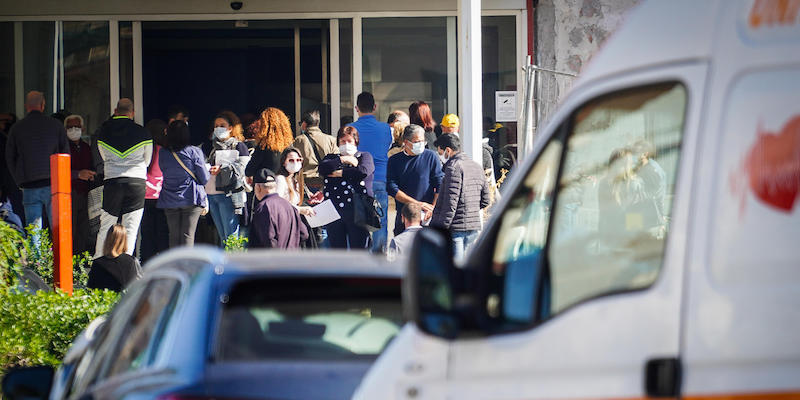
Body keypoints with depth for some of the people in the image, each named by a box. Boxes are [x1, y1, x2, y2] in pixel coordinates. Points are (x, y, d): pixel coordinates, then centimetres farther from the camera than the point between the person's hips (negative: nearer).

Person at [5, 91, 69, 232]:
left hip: (29, 186, 1)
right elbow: (66, 153, 6)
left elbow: (9, 158, 9)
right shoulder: (56, 125, 3)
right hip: (53, 184, -1)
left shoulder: (16, 128, 5)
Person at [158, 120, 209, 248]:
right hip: (191, 199, -3)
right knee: (188, 235, -3)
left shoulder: (162, 153, -2)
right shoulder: (194, 152, -10)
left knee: (174, 236, 9)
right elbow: (204, 179, -5)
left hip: (170, 200, 3)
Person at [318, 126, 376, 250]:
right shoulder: (332, 158, 20)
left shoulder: (365, 156, 12)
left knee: (359, 248, -5)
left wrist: (339, 173, -3)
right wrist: (343, 160, -5)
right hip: (333, 210, 3)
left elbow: (363, 171, -10)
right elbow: (322, 168, -2)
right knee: (337, 248, 6)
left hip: (357, 211, -3)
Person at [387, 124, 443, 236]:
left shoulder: (431, 157, 5)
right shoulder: (394, 161, 7)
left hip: (427, 218, -2)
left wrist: (432, 209, -11)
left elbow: (440, 185, 2)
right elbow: (392, 188, -1)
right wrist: (418, 204, -9)